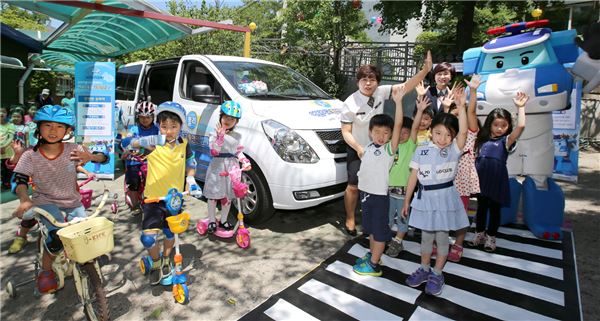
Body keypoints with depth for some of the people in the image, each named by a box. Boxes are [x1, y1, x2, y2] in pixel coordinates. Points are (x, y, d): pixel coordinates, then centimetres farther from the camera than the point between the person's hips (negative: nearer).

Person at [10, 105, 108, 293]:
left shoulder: (73, 150, -6)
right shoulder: (30, 155, -8)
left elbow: (104, 158, -8)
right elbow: (19, 180, -16)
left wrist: (89, 156, -31)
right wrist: (25, 200, -35)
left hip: (72, 203, 2)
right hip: (46, 202, -2)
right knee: (58, 235, -26)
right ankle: (46, 270, 4)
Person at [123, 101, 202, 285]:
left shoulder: (184, 145, -4)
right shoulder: (153, 144, -12)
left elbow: (190, 164, 9)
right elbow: (126, 145, -8)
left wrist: (192, 182, -4)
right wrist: (144, 142, -24)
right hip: (153, 198, -2)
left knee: (170, 234, 20)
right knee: (148, 238, -14)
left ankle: (166, 260, 50)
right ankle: (156, 263, 18)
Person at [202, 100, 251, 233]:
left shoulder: (237, 136, 10)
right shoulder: (215, 134, -5)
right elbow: (214, 152, -16)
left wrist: (245, 161, -2)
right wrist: (220, 135, -23)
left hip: (232, 167, 4)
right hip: (217, 167, -4)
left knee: (228, 195, 12)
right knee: (213, 195, 5)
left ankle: (223, 220, 28)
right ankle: (212, 221, 21)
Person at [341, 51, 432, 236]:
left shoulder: (381, 92, -12)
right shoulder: (350, 103, -20)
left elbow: (406, 87, -18)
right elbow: (346, 132, -17)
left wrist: (425, 70, -31)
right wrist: (359, 148, -28)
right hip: (357, 150, -3)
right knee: (353, 186, 4)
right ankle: (350, 219, 24)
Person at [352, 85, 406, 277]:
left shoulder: (389, 149, -13)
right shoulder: (368, 148, 5)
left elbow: (398, 126, -27)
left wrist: (398, 101, -35)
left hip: (379, 195, -7)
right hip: (365, 192, 7)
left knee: (380, 230, 6)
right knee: (371, 228, 21)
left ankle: (373, 265, 17)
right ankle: (372, 255, 39)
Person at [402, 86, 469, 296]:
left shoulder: (454, 150, -6)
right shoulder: (421, 151, -1)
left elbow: (463, 131, -25)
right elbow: (413, 177, 2)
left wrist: (460, 105, -29)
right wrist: (406, 201, 4)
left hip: (445, 198, -2)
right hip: (425, 198, 2)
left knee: (441, 237, 10)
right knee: (426, 236, 16)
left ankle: (437, 274, 27)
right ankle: (424, 270, 34)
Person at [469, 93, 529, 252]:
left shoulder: (506, 141, -4)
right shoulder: (483, 139, 8)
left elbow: (520, 126, -19)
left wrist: (520, 107, -19)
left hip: (496, 179, -3)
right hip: (481, 178, 3)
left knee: (494, 208, 9)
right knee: (481, 206, 15)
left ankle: (491, 236, 24)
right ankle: (479, 233, 30)